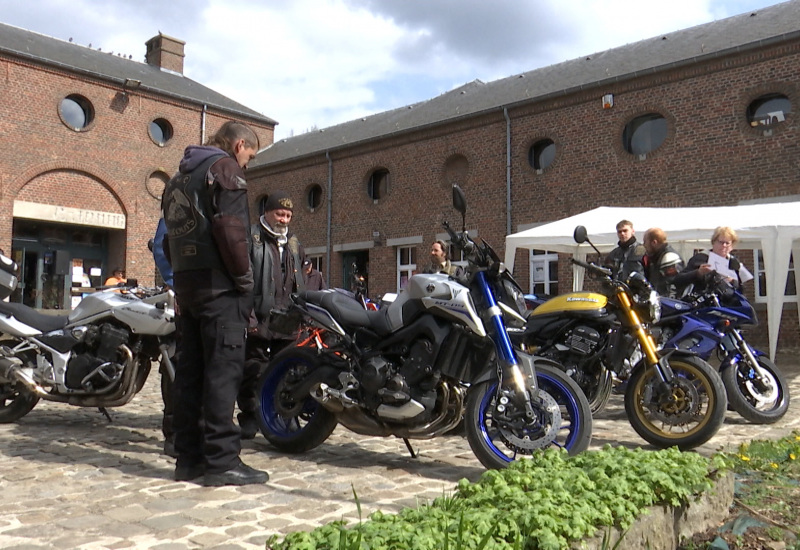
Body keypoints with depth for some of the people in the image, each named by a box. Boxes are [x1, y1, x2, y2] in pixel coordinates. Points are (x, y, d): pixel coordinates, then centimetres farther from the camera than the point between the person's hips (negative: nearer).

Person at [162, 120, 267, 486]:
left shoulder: (180, 175, 24)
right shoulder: (225, 167, -4)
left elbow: (170, 239, 21)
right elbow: (230, 228, -18)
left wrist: (181, 275, 18)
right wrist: (244, 277, -12)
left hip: (185, 284, 9)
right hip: (219, 285, -9)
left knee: (190, 370, 8)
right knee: (224, 370, -8)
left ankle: (188, 457, 12)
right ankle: (221, 460, -7)